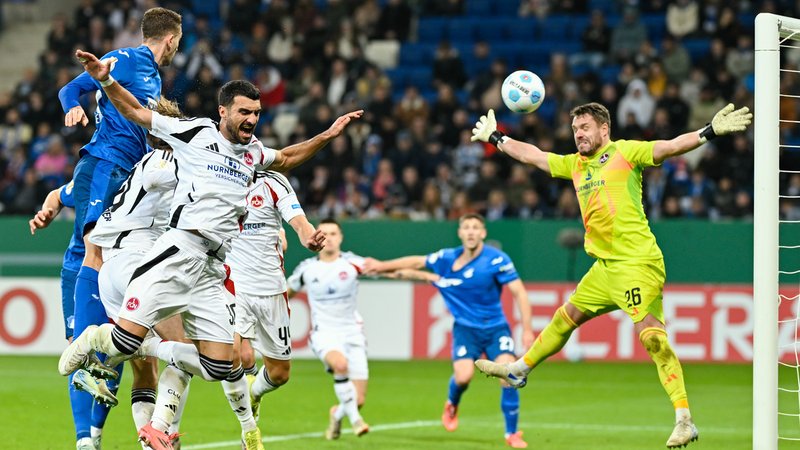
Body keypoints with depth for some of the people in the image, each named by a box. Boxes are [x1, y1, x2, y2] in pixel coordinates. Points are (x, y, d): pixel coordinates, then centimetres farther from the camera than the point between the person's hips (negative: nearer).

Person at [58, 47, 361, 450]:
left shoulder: (253, 152, 20)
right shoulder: (195, 132, 3)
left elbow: (286, 158, 42)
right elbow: (136, 112, 7)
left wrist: (327, 136, 33)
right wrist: (105, 80, -5)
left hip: (214, 270, 6)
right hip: (178, 250, -6)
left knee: (218, 366, -4)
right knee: (127, 336, -17)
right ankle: (87, 341, 17)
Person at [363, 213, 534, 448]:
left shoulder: (497, 260, -12)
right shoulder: (447, 259, -3)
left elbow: (519, 292, -12)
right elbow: (416, 262, 13)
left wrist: (527, 329, -17)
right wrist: (382, 266, 18)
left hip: (496, 328, -1)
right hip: (466, 328, 1)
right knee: (463, 376, -20)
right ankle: (452, 405, 18)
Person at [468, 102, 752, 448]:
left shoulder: (625, 152, -6)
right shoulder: (575, 164, 15)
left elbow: (670, 147, -16)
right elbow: (533, 156, 28)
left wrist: (711, 131, -29)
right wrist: (494, 138, 34)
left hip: (637, 262, -8)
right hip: (604, 266, 8)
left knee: (651, 334, -17)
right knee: (567, 316, 23)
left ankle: (684, 420, -20)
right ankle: (519, 371, 43)